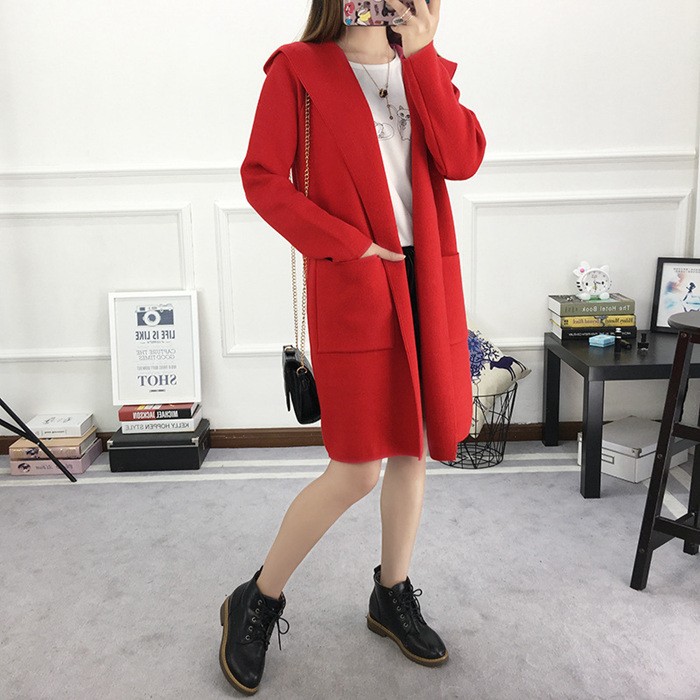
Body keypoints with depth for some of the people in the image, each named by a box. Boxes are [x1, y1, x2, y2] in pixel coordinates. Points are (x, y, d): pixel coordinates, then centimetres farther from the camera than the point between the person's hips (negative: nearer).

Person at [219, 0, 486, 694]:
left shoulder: (424, 66, 15)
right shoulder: (298, 68, 1)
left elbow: (464, 159, -1)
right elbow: (262, 177, -6)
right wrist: (348, 244, -13)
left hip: (428, 281, 6)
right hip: (353, 289, -6)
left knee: (413, 448, 12)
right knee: (357, 469, -6)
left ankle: (392, 596, 33)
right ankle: (256, 603, 17)